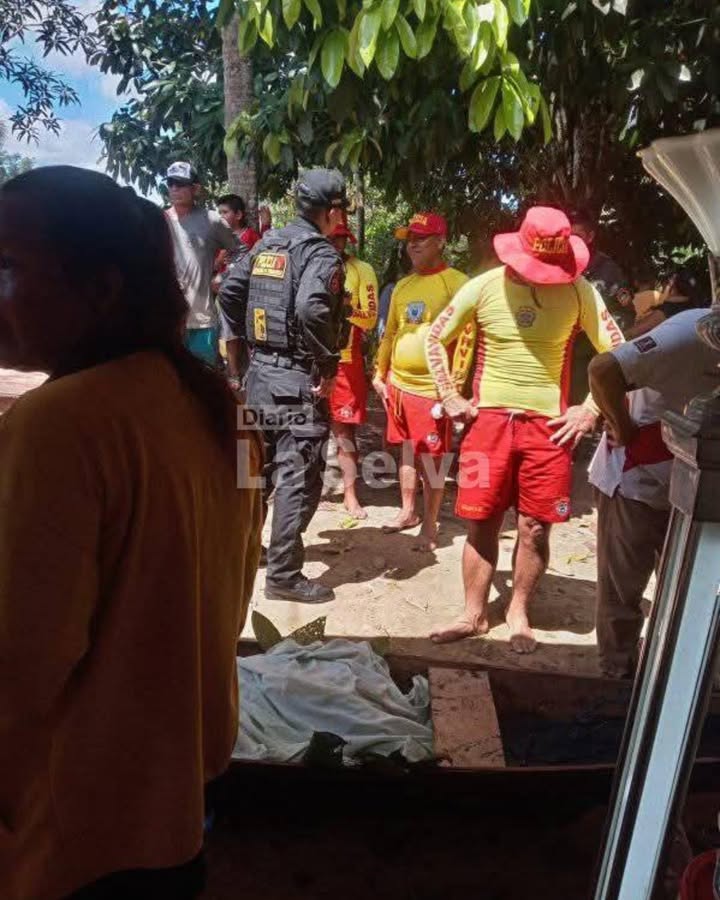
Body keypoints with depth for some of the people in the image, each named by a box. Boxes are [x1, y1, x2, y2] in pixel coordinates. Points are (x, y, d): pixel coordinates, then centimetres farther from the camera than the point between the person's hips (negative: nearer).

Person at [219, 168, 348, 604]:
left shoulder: (266, 243, 12)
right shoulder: (322, 253, -12)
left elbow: (229, 293, 10)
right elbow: (311, 308, -30)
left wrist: (254, 340, 16)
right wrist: (327, 367, -20)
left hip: (260, 371, 8)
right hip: (299, 380, -8)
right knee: (299, 478, -1)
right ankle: (284, 574, 4)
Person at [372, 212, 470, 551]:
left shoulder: (457, 283, -8)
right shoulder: (402, 286, 14)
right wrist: (380, 374, 18)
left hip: (432, 387, -7)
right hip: (398, 383, 7)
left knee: (430, 457, -1)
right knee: (407, 451, 17)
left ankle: (429, 525, 11)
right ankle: (407, 511, 31)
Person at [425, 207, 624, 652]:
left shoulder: (579, 292, -2)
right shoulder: (484, 287, -2)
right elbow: (436, 339, 7)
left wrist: (591, 409, -4)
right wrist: (451, 398, 1)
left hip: (549, 424, 0)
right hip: (490, 419, 0)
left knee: (536, 528, 3)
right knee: (482, 523, 4)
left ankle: (519, 613, 23)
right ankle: (474, 615, 19)